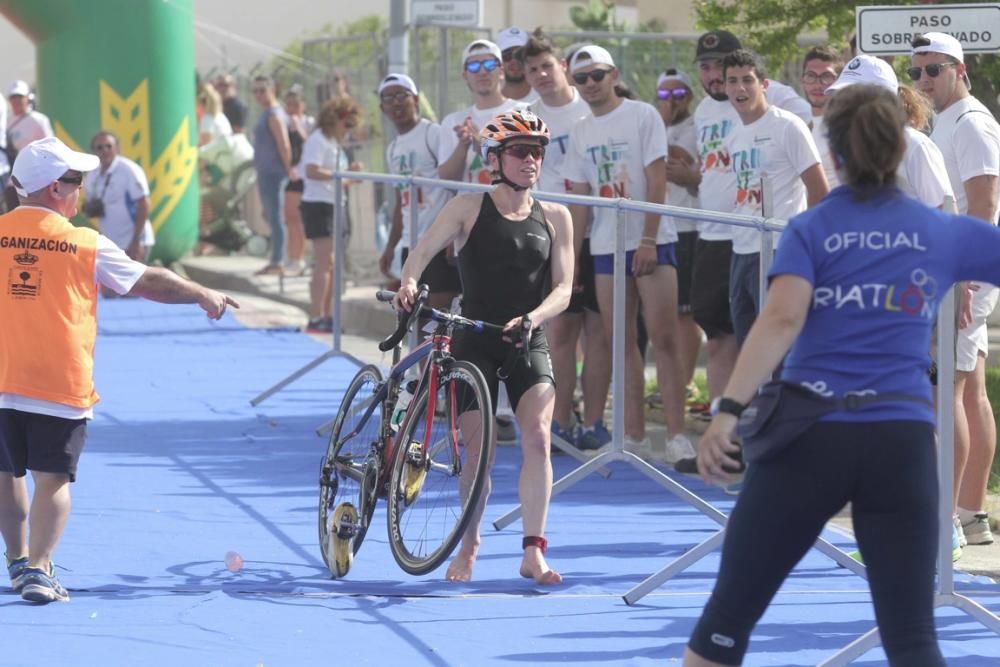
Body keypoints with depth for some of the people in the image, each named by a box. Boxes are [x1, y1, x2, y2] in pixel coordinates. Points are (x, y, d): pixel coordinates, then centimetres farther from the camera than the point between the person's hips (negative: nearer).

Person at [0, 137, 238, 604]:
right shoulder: (86, 245, -3)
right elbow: (150, 282, 7)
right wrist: (204, 295, 21)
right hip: (62, 386, -2)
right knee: (53, 478, 0)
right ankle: (38, 569, -9)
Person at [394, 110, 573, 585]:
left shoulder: (555, 217, 5)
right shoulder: (470, 208, -1)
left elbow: (563, 287, -1)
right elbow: (424, 250, -10)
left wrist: (533, 317, -20)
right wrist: (408, 283, -31)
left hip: (529, 346, 1)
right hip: (475, 343, -1)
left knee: (537, 437, -17)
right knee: (477, 448, -3)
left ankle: (533, 552, -13)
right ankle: (468, 547, 17)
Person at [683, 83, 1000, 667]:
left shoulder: (810, 230, 3)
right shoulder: (947, 234, 8)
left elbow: (782, 320, -14)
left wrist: (730, 410, -22)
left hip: (809, 435, -1)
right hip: (903, 441, 1)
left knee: (729, 614, 11)